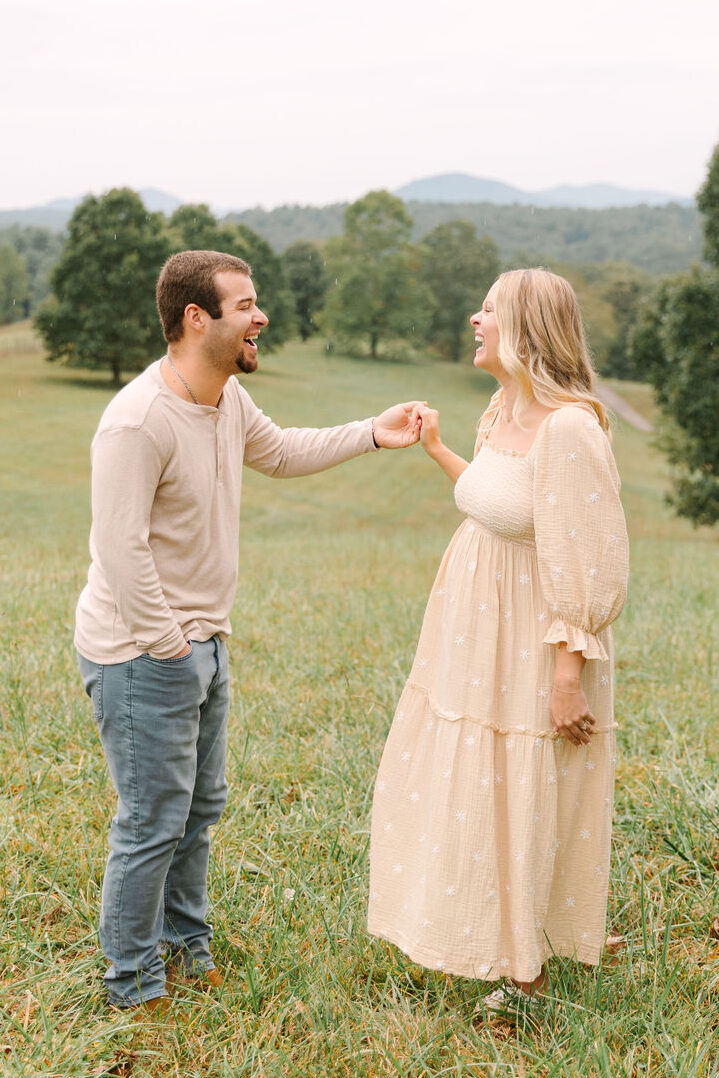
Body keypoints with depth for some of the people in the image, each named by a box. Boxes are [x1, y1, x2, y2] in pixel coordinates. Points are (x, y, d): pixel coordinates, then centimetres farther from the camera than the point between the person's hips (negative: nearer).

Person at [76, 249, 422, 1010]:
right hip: (142, 657, -9)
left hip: (202, 643, 9)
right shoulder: (139, 421, -25)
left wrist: (372, 435, 16)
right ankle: (133, 984, 21)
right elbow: (120, 549, -26)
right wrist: (168, 646, -19)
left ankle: (185, 939, 41)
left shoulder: (227, 398, 3)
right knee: (153, 823, 2)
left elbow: (279, 452, 23)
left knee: (200, 805, 21)